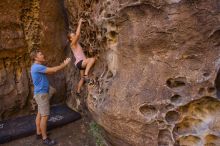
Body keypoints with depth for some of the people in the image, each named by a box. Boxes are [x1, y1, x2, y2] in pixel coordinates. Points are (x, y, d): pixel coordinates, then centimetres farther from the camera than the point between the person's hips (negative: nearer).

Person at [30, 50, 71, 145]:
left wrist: (62, 64, 8)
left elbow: (50, 72, 14)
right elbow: (54, 70, -23)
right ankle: (45, 138, 3)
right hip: (41, 94, -10)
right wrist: (65, 64, -11)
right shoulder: (37, 67, -20)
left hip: (40, 93, 10)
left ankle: (39, 133, 27)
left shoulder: (38, 67, 13)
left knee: (40, 114, 16)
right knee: (45, 116, -6)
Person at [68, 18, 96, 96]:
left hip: (81, 63, 9)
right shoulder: (73, 44, -7)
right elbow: (77, 34, -19)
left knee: (82, 78, 17)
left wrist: (80, 24, 18)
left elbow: (78, 34, 24)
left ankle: (78, 91, 29)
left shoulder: (76, 43, 16)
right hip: (79, 63, -9)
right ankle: (86, 75, -31)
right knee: (92, 59, -31)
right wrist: (80, 23, -12)